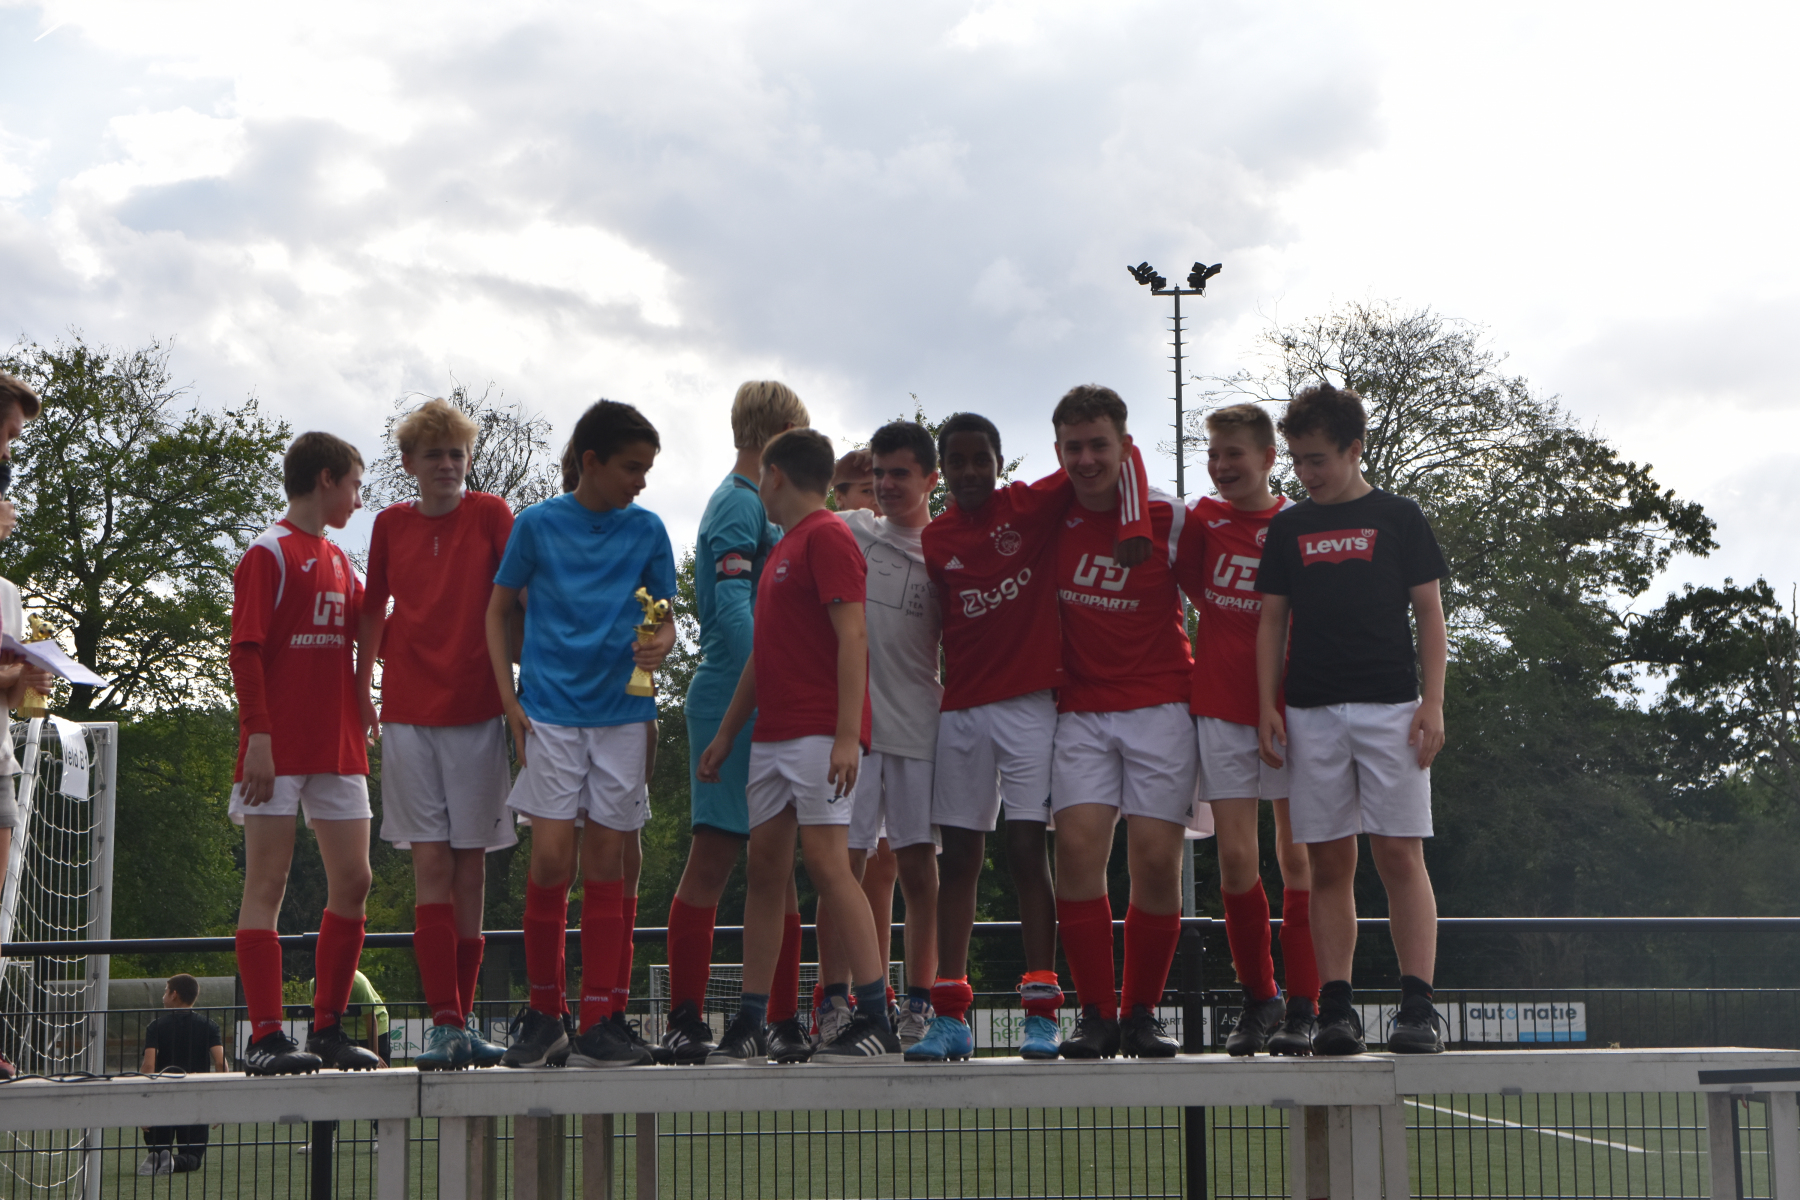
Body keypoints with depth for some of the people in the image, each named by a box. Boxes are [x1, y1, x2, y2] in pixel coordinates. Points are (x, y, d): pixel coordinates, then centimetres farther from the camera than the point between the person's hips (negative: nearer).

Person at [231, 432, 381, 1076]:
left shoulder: (338, 559, 18)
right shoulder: (269, 553, -4)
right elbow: (245, 652, -11)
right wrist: (258, 736, -18)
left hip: (338, 745, 8)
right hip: (280, 748, -8)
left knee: (353, 881, 4)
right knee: (267, 883, -5)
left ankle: (328, 1028, 12)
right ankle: (265, 1037, -6)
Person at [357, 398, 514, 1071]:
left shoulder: (490, 514, 2)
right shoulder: (391, 525, 9)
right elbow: (373, 613, 18)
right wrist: (360, 694, 16)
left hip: (477, 711, -1)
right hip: (408, 713, 1)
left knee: (470, 866, 3)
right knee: (431, 865, -5)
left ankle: (463, 1021, 10)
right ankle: (443, 1024, -7)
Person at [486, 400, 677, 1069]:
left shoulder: (646, 530, 7)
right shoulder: (538, 524, 2)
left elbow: (663, 616, 12)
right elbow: (499, 610, 8)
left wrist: (660, 644, -12)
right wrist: (509, 698, -1)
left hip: (621, 711, 2)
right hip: (550, 708, -2)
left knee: (606, 863, 3)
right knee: (551, 858, -9)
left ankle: (597, 1024, 6)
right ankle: (544, 1014, 6)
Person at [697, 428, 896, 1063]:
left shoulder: (828, 537, -7)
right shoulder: (782, 550, 22)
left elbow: (853, 638, -16)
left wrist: (847, 735, -23)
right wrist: (727, 733, 25)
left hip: (820, 735, -9)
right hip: (772, 736, 9)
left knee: (826, 862, -14)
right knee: (764, 867, 7)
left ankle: (876, 1021, -13)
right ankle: (748, 1026, 10)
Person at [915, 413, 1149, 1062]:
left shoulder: (1034, 505, 0)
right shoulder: (933, 540, 9)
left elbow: (1119, 452, 0)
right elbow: (932, 626, 14)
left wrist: (1133, 521, -15)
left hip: (1030, 704, -3)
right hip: (960, 710, 3)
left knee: (1027, 849, -8)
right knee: (958, 856, 2)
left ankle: (1041, 1014, -5)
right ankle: (950, 1015, 4)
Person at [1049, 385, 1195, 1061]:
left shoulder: (1169, 519, -4)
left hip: (1160, 706, -2)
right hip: (1080, 708, 2)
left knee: (1157, 858, -6)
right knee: (1078, 846, -13)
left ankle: (1142, 1013, 8)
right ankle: (1095, 1015, -6)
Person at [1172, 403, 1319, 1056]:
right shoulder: (1201, 520, 6)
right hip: (1221, 709, 2)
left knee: (1296, 858, 1)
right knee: (1235, 860, -2)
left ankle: (1303, 1008, 5)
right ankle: (1257, 999, 12)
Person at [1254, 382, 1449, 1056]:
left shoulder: (1398, 518, 7)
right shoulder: (1288, 527, 14)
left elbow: (1429, 615, 5)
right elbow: (1272, 621, 14)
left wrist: (1432, 702, -4)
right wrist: (1267, 706, 4)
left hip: (1390, 706, -2)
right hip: (1310, 713, 3)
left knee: (1400, 854, -8)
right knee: (1329, 862, 1)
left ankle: (1417, 1007, -8)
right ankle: (1336, 1009, 3)